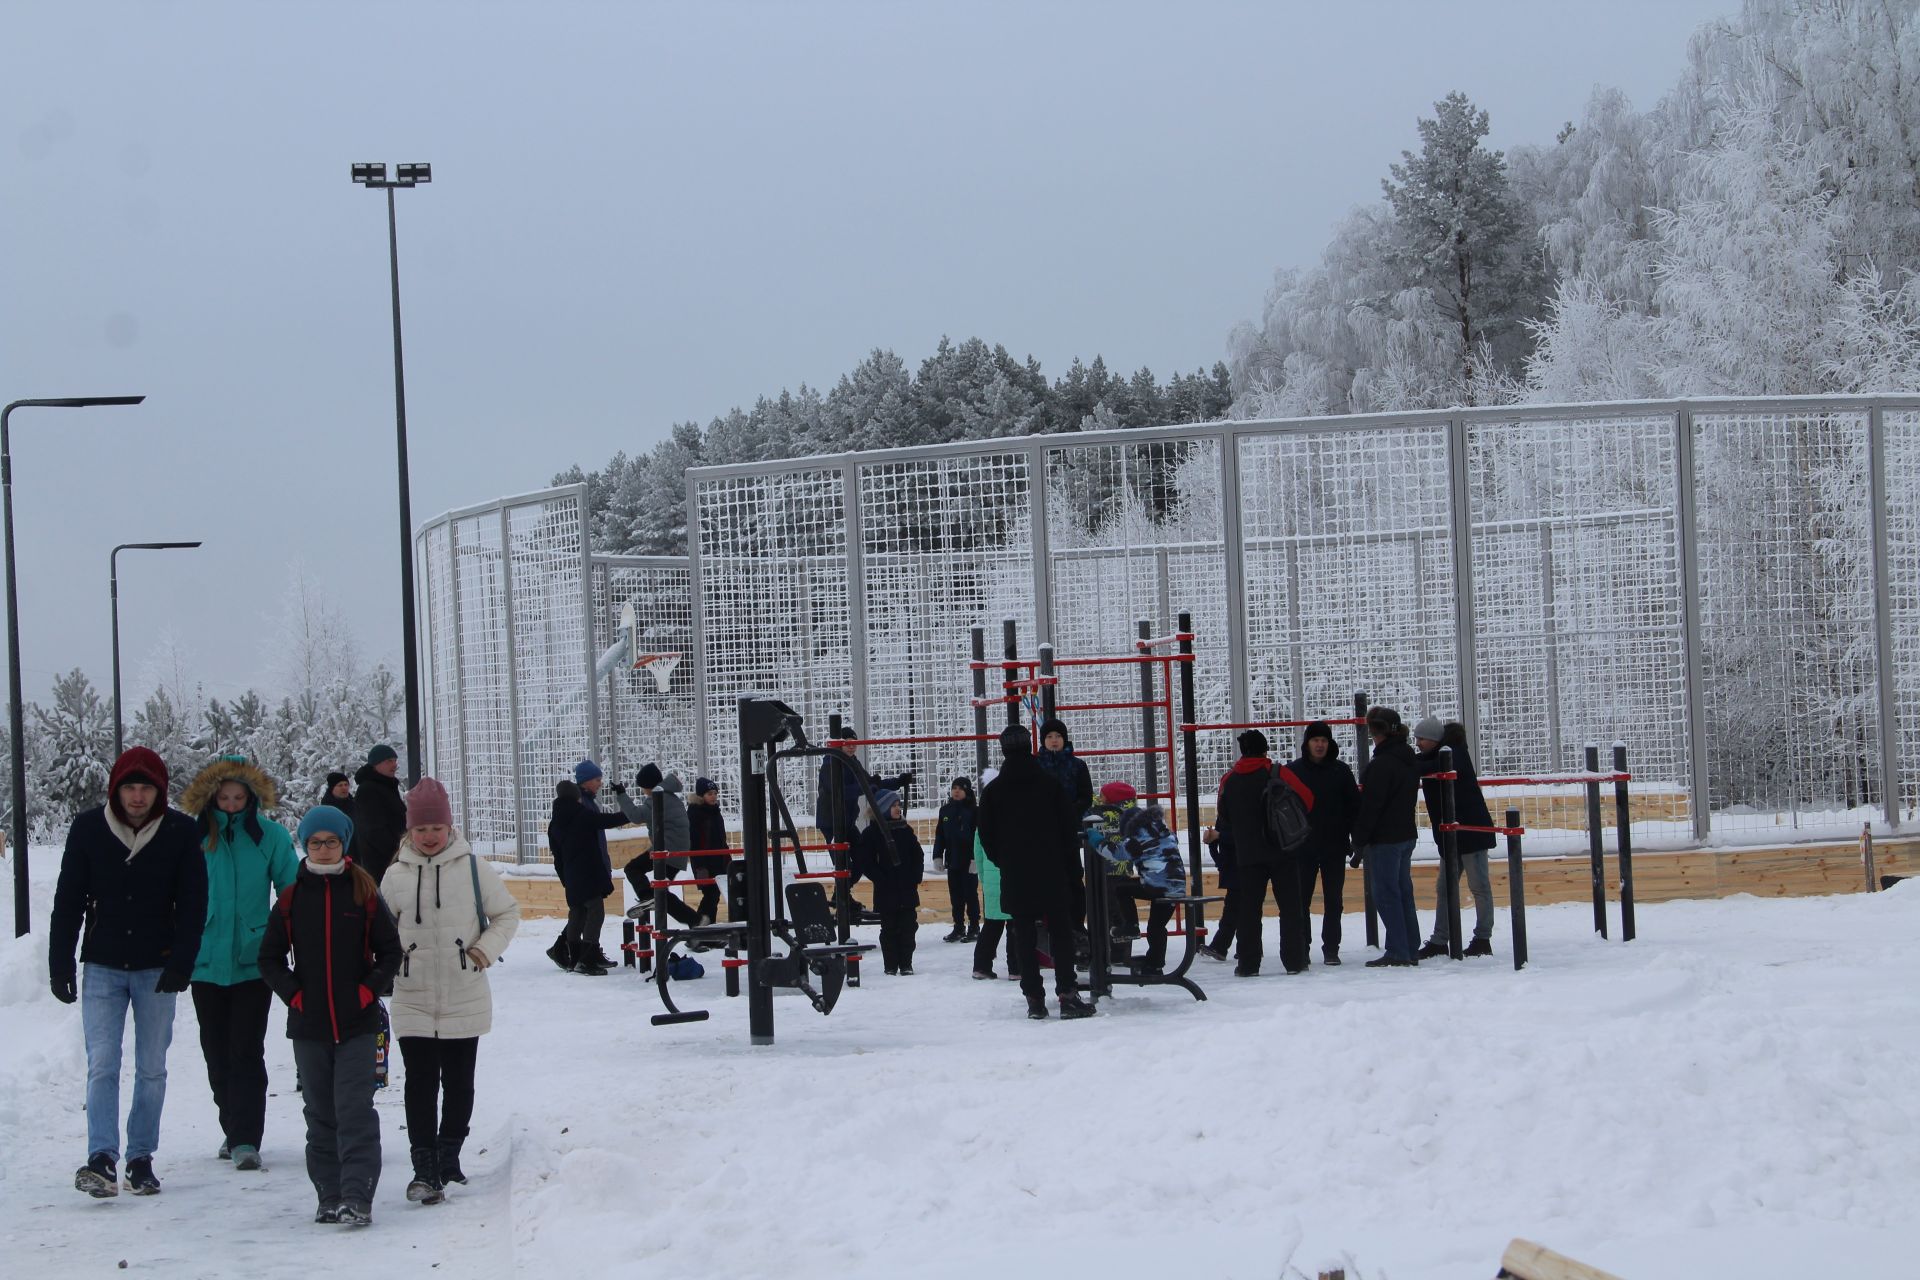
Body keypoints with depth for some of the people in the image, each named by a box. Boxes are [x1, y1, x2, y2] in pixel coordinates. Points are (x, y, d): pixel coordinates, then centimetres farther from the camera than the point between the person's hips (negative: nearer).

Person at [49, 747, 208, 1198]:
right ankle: (102, 1160, -17)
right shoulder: (88, 829, -2)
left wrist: (181, 964, -11)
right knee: (102, 1066, -10)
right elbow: (68, 902, 2)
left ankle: (141, 1159, 13)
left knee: (152, 1069, 5)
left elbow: (193, 903, -2)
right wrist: (60, 965, -1)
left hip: (157, 969, 0)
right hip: (103, 968, 0)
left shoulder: (181, 832, -4)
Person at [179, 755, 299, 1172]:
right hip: (206, 961, 3)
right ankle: (233, 1130, 26)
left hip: (253, 961, -3)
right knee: (217, 1053, 11)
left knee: (246, 1052, -8)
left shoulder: (270, 835, -4)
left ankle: (246, 1140, -7)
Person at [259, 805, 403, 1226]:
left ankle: (357, 1197, -12)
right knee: (321, 1114, 7)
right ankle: (329, 1197, 13)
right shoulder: (291, 899, 6)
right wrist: (292, 992, -2)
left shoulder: (363, 895, 1)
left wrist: (370, 989, -7)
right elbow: (269, 957, 11)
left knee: (354, 1110, -10)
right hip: (308, 1024, 3)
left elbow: (391, 951, 5)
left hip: (357, 1023, -3)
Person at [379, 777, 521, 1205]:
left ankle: (449, 1156, 24)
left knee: (458, 1082, 10)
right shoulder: (396, 876, 3)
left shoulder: (473, 868, -1)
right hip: (413, 998, 0)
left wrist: (486, 948, -5)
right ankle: (424, 1167, -4)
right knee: (420, 1083, -5)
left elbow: (507, 913, 9)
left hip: (465, 998, 0)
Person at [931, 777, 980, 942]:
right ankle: (959, 928, 15)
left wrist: (975, 858, -16)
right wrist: (937, 857, 7)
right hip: (952, 860, 5)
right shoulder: (945, 810, 9)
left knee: (970, 895, 1)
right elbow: (940, 835, 13)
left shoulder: (973, 811, -6)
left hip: (969, 860, -5)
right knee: (955, 897, 8)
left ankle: (974, 929, 6)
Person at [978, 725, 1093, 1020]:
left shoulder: (993, 791, 1)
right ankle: (1066, 994, -8)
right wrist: (1071, 865, 8)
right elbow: (1069, 829, -1)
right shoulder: (1048, 783, -2)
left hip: (1015, 877, 1)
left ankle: (1034, 998, 2)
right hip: (1053, 874, -1)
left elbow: (987, 839, 4)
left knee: (1024, 937, 4)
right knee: (1061, 932, 1)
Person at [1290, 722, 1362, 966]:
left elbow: (1354, 806, 3)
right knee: (1301, 900, 2)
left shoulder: (1341, 771, 3)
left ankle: (1331, 949, 9)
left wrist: (1357, 839, -3)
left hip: (1335, 847, 1)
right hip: (1303, 847, 0)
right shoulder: (1294, 771, 1)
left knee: (1334, 901, 4)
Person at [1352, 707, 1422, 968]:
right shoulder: (1409, 760, 11)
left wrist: (1359, 841, -13)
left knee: (1386, 895, -5)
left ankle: (1397, 952, -6)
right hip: (1406, 834, 9)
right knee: (1403, 892, 13)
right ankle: (1410, 950, 16)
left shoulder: (1381, 764, -18)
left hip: (1384, 839, -9)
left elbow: (1370, 806, -19)